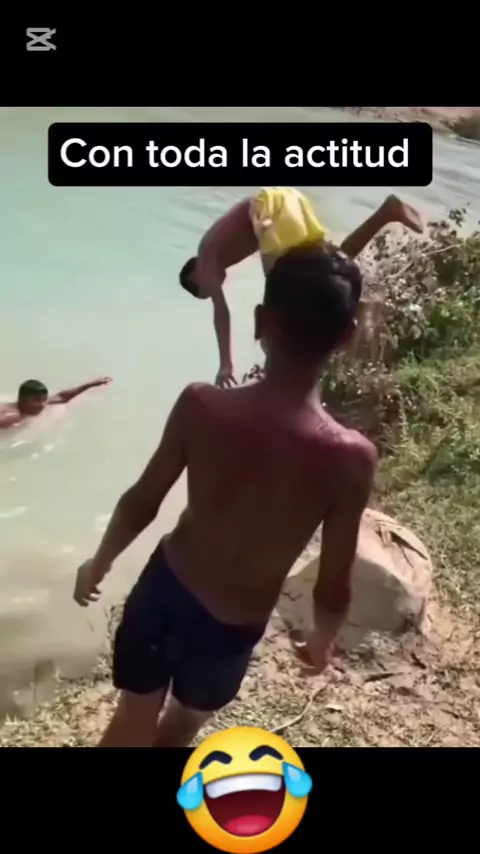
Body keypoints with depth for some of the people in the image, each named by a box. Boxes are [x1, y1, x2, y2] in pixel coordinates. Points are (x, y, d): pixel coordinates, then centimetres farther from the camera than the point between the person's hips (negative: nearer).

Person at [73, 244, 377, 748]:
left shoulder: (200, 405, -23)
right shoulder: (351, 458, -27)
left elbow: (140, 505, -9)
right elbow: (333, 590, -16)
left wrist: (98, 565, 11)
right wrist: (322, 639, 7)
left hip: (164, 586, 1)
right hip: (230, 628, -1)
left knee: (135, 715, 28)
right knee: (186, 720, 31)